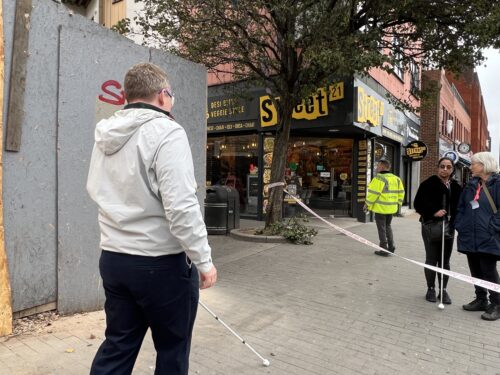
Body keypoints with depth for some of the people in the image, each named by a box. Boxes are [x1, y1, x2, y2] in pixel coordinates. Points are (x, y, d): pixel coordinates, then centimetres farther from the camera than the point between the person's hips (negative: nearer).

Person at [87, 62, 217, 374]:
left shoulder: (105, 135, 8)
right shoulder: (167, 132, -16)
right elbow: (181, 206, -23)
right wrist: (203, 260, -15)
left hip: (113, 258, 7)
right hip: (162, 262, -7)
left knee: (117, 347, 20)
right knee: (173, 350, 14)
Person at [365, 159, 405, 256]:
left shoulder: (379, 178, -16)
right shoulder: (396, 179, 9)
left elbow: (373, 193, -18)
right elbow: (401, 192, 13)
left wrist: (368, 204, -8)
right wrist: (398, 203, 21)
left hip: (380, 208, -7)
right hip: (391, 208, 7)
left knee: (382, 228, 2)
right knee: (388, 226, 22)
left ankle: (384, 249, 7)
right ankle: (391, 247, 22)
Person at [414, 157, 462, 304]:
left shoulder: (456, 187, 6)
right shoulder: (428, 184, -6)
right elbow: (418, 204, -9)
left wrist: (454, 220, -4)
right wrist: (433, 212, -20)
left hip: (449, 227, 4)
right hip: (431, 227, -3)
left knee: (445, 260, 11)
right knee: (431, 259, 6)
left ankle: (443, 290, 23)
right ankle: (431, 289, 19)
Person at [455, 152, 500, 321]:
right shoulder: (471, 185, 13)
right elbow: (461, 207, 16)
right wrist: (460, 225, 6)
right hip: (470, 237, 7)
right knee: (475, 270, 14)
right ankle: (481, 300, 28)